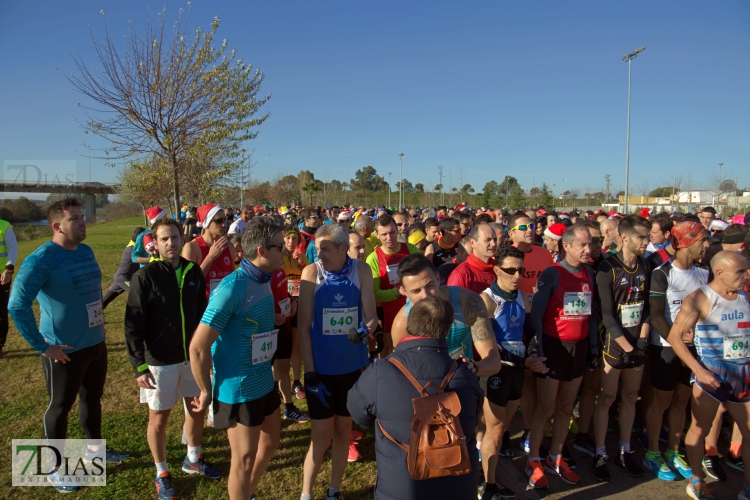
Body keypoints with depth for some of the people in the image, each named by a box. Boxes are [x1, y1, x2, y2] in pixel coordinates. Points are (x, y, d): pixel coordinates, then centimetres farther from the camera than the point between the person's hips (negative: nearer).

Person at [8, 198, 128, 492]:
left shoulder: (86, 252, 4)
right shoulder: (41, 260, -19)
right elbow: (17, 306, -22)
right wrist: (42, 346, -19)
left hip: (96, 343, 7)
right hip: (65, 350, -7)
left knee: (93, 398, 21)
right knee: (60, 407, 11)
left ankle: (94, 447, 42)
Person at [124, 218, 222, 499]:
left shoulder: (193, 272, -1)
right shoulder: (145, 276, -13)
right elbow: (133, 325, -13)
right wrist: (139, 365, -17)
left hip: (193, 357, 4)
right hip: (160, 361, -4)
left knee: (197, 409, 18)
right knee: (158, 419, 10)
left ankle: (193, 459, 42)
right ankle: (161, 473, 33)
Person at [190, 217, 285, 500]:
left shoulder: (263, 281, 0)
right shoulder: (232, 287, -24)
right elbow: (198, 347, -23)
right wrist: (206, 392, -12)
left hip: (265, 383, 8)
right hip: (238, 389, -8)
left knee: (270, 441, 24)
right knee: (244, 458, 9)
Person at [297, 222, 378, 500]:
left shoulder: (362, 271, -8)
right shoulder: (312, 272, -12)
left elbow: (371, 315, -8)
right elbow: (303, 326, -10)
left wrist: (366, 328, -32)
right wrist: (309, 373, -12)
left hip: (353, 365, 2)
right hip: (321, 368, -2)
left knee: (343, 430, 16)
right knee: (322, 436, 5)